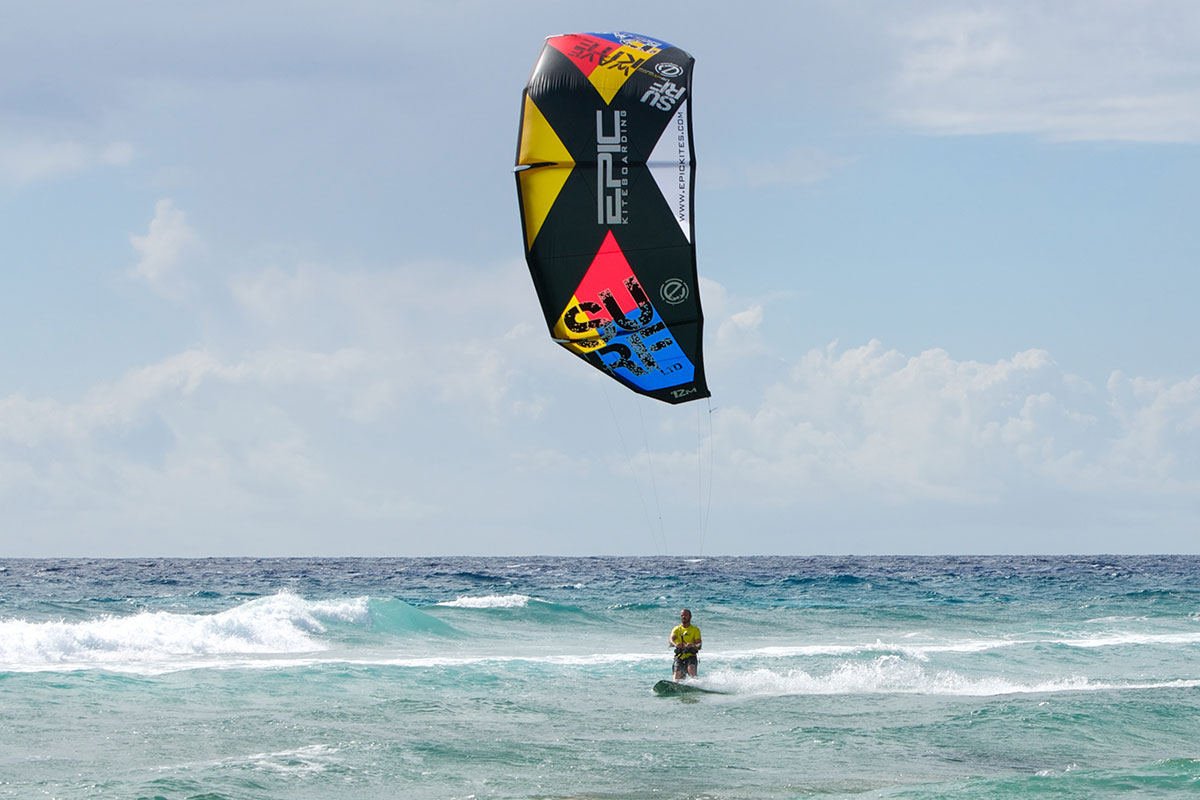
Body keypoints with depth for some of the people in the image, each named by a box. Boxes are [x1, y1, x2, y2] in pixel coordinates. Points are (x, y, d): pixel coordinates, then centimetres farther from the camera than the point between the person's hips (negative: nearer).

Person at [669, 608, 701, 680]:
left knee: (691, 669, -32)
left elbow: (699, 646, -3)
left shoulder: (695, 629, 8)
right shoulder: (677, 629, 14)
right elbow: (671, 639, -6)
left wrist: (692, 645, -27)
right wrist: (675, 644, -31)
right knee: (677, 679, -14)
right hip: (679, 657, 2)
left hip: (691, 656, -2)